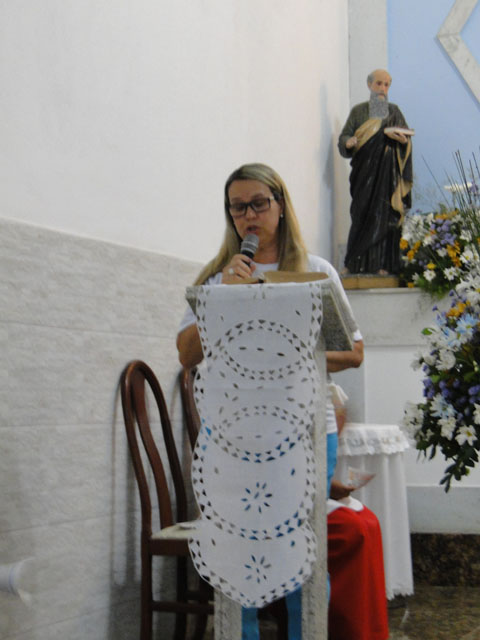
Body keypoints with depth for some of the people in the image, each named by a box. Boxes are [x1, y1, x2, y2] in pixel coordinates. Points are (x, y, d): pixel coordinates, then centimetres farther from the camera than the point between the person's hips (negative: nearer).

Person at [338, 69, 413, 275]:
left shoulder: (394, 111, 12)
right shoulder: (359, 111, 11)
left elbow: (407, 139, 8)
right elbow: (344, 137, 6)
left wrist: (400, 139, -15)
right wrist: (349, 142, -17)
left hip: (388, 172, 0)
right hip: (364, 171, 0)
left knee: (386, 215, -7)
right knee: (362, 214, -5)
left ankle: (383, 264, -7)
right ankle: (356, 263, -1)